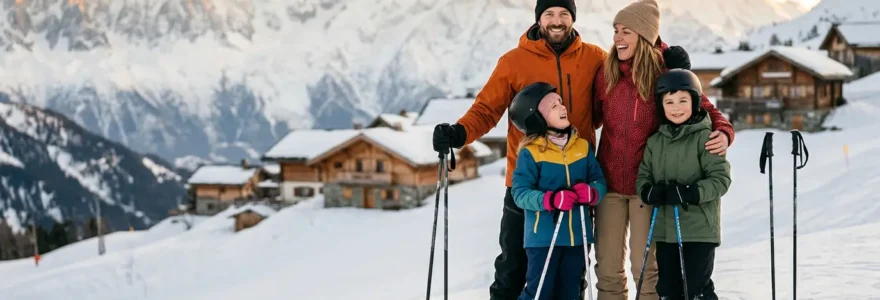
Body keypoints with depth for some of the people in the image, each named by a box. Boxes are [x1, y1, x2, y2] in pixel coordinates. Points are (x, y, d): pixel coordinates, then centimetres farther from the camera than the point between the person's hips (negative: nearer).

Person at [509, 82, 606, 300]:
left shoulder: (582, 146, 5)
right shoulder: (530, 152, -10)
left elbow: (600, 181, 8)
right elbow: (520, 193, -13)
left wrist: (591, 193, -15)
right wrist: (550, 200, -28)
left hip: (577, 236, 5)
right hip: (543, 236, -5)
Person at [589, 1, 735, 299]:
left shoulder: (666, 72, -8)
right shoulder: (606, 72, 0)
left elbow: (703, 108, -3)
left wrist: (723, 133, -23)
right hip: (608, 182, 3)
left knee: (644, 265, 0)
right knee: (607, 266, 7)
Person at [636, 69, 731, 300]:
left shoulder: (705, 138, -7)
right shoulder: (655, 142, 9)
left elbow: (721, 179, -11)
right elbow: (643, 176, 11)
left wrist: (689, 193, -24)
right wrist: (650, 192, -12)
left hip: (700, 230, -5)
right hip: (664, 230, 5)